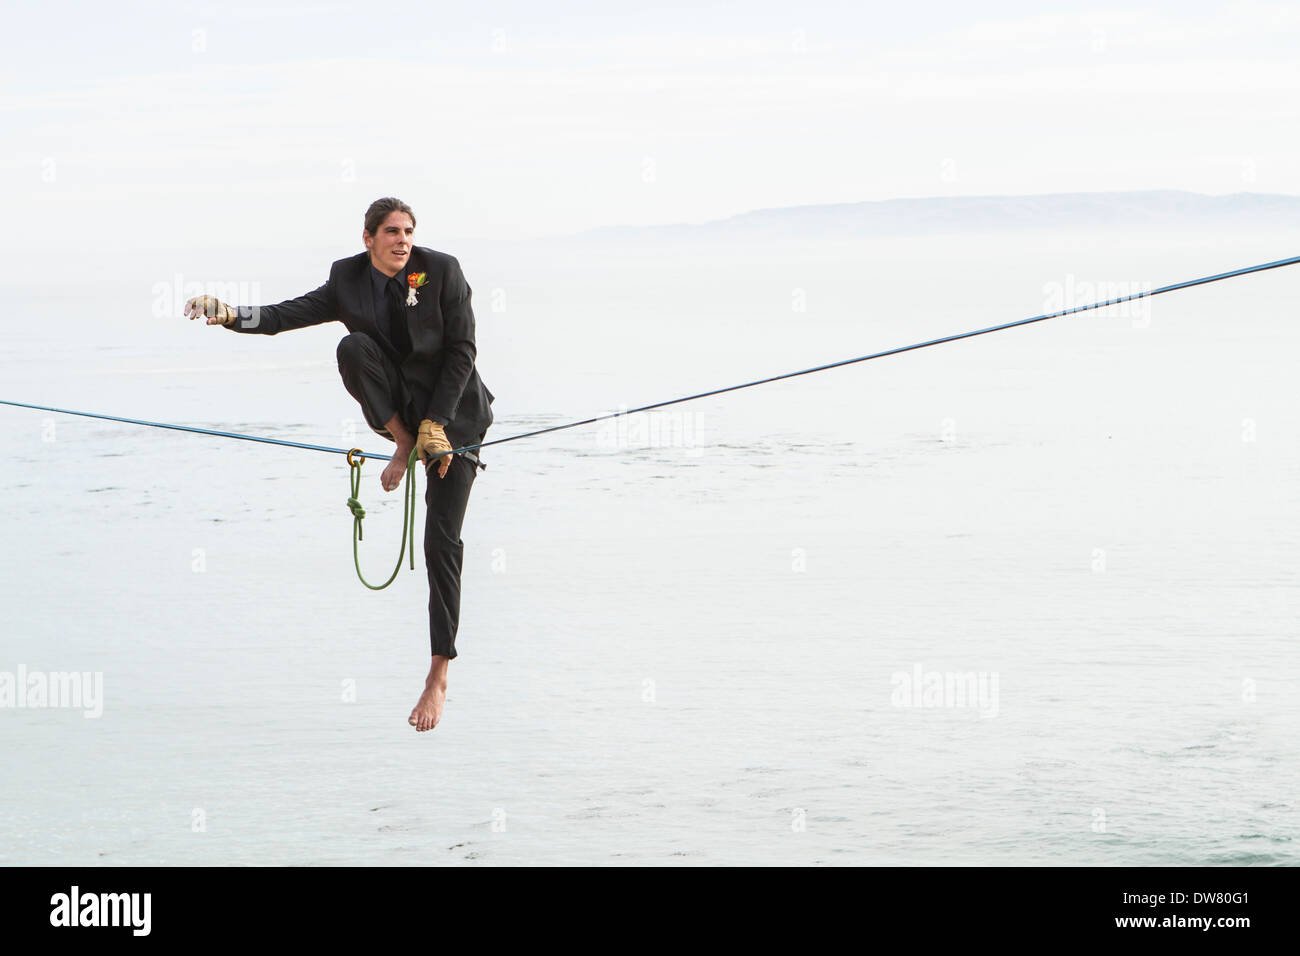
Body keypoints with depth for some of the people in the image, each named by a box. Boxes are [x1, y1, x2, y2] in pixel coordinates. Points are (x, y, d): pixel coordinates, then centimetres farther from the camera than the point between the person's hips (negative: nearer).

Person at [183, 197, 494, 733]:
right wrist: (228, 314, -31)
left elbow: (462, 351, -11)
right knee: (353, 347, -29)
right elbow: (287, 315, -12)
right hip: (397, 402, 3)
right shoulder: (348, 282, -4)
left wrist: (437, 424, -15)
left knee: (442, 539, -9)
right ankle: (404, 444, -11)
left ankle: (439, 674, -5)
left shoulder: (441, 271, -12)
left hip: (453, 408, -3)